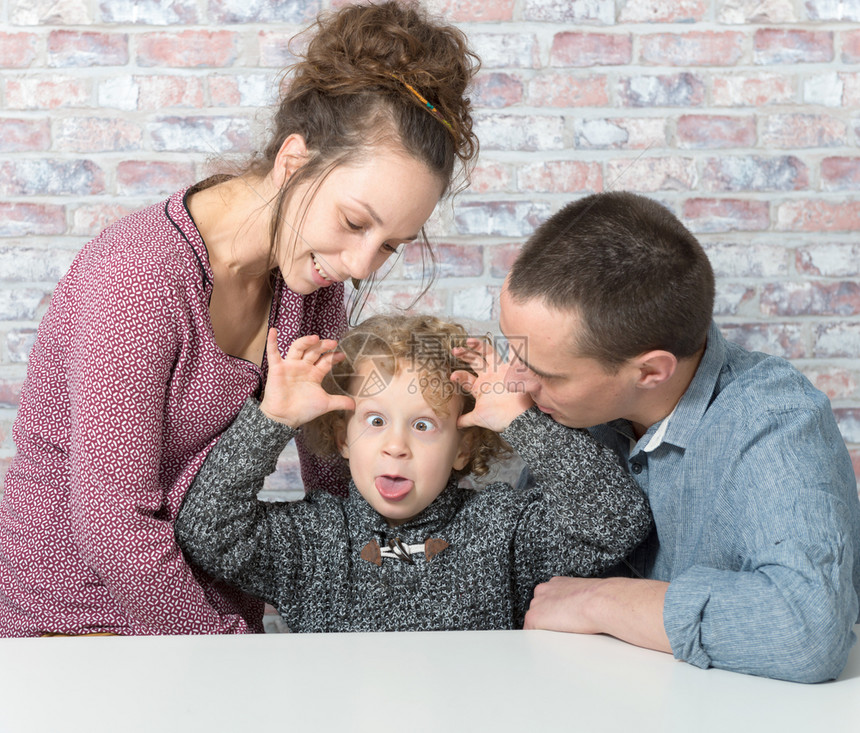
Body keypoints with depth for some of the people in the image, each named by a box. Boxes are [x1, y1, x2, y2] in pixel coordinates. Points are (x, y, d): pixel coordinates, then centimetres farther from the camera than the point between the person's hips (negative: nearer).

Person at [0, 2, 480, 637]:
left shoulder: (308, 275, 0)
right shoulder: (141, 277, -23)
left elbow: (336, 476, 8)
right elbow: (112, 526, -23)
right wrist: (233, 642, -13)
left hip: (212, 610, 7)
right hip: (78, 619, -7)